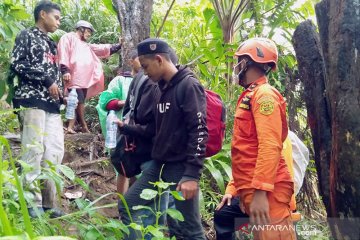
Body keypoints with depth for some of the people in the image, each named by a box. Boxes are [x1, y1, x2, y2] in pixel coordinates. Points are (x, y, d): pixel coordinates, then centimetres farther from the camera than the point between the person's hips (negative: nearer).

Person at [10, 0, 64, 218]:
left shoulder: (52, 44, 26)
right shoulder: (27, 36, 4)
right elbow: (17, 64, -8)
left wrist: (59, 88, 10)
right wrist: (47, 81, -11)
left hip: (52, 103, 7)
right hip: (32, 99, -7)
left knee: (55, 151, 1)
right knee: (34, 151, -9)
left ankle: (48, 202, 7)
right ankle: (33, 203, -5)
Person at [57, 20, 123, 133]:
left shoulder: (86, 45, 31)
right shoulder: (68, 37, 4)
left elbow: (103, 49, 30)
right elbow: (63, 54, -9)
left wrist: (118, 45, 24)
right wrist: (65, 70, -20)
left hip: (84, 80, 9)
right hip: (74, 78, -9)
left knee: (77, 103, 5)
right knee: (79, 101, -11)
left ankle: (71, 127, 5)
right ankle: (84, 126, -4)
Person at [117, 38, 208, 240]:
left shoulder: (189, 86, -13)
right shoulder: (160, 88, 13)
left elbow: (199, 132, -20)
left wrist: (192, 174, -24)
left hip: (182, 167, -9)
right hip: (159, 164, 9)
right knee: (127, 205, 9)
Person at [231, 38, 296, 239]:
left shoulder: (264, 94, -8)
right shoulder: (250, 96, 21)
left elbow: (270, 146, -20)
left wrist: (260, 191, -25)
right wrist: (235, 187, 22)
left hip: (265, 192, -9)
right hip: (253, 190, 9)